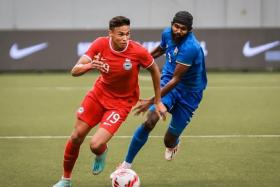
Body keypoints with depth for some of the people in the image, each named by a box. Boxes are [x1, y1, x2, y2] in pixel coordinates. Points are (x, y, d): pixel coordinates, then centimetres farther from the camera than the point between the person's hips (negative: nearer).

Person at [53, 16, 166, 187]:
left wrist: (158, 102, 2)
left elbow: (154, 70, -4)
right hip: (99, 94, 3)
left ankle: (101, 153, 23)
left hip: (122, 102, -3)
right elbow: (75, 71, -21)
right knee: (77, 137, 5)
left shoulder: (138, 51, -24)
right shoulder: (100, 44, -19)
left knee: (96, 145, -17)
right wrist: (90, 66, -43)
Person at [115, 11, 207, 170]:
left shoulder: (190, 48, -30)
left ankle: (173, 143, 43)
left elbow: (176, 80, -28)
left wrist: (151, 101, -27)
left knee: (169, 142, 2)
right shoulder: (167, 33, -8)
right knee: (150, 121, -22)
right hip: (168, 81, 4)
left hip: (189, 92, -4)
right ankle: (126, 164, -13)